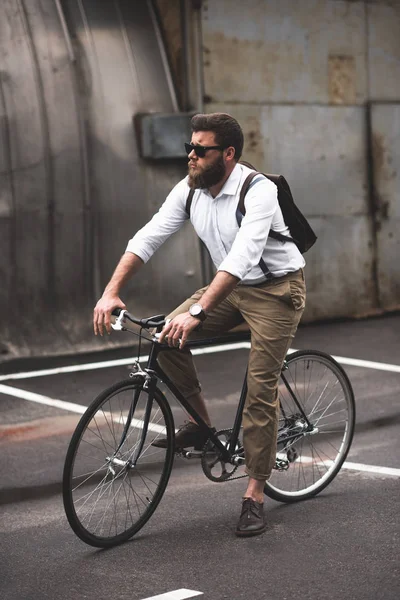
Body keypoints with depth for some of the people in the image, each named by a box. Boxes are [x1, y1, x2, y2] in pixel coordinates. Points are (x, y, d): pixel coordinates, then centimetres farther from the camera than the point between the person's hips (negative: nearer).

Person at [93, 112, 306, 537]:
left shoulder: (258, 191, -27)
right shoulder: (189, 190, -5)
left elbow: (241, 258, -38)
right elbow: (147, 238, -7)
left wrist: (197, 312, -47)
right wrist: (111, 292, -19)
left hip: (275, 290, -6)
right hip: (229, 287, 7)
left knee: (260, 389, -10)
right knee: (166, 338, -13)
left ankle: (254, 494, -1)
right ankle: (200, 422, 6)